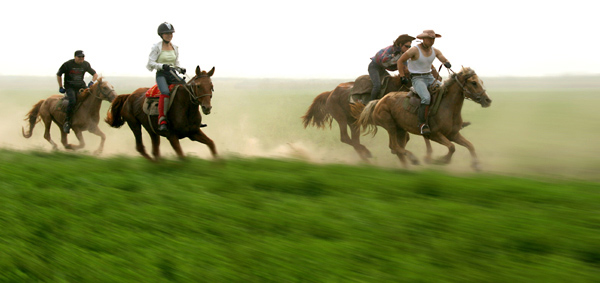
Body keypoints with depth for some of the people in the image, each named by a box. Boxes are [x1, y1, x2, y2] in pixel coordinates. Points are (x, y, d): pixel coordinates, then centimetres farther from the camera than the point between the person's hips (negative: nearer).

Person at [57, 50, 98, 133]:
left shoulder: (86, 64, 1)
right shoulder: (67, 64, -8)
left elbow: (95, 74, 10)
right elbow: (58, 75, 4)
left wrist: (92, 81, -10)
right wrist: (60, 87, 2)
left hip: (81, 86, 4)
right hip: (70, 87, -4)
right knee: (72, 101, -31)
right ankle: (67, 122, -20)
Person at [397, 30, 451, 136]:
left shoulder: (435, 51, 3)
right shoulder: (415, 50, -14)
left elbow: (445, 61, 9)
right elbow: (400, 61, -6)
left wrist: (447, 64, -16)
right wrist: (402, 76, -6)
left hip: (429, 78, 7)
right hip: (417, 79, -7)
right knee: (426, 98, -33)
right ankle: (422, 124, -24)